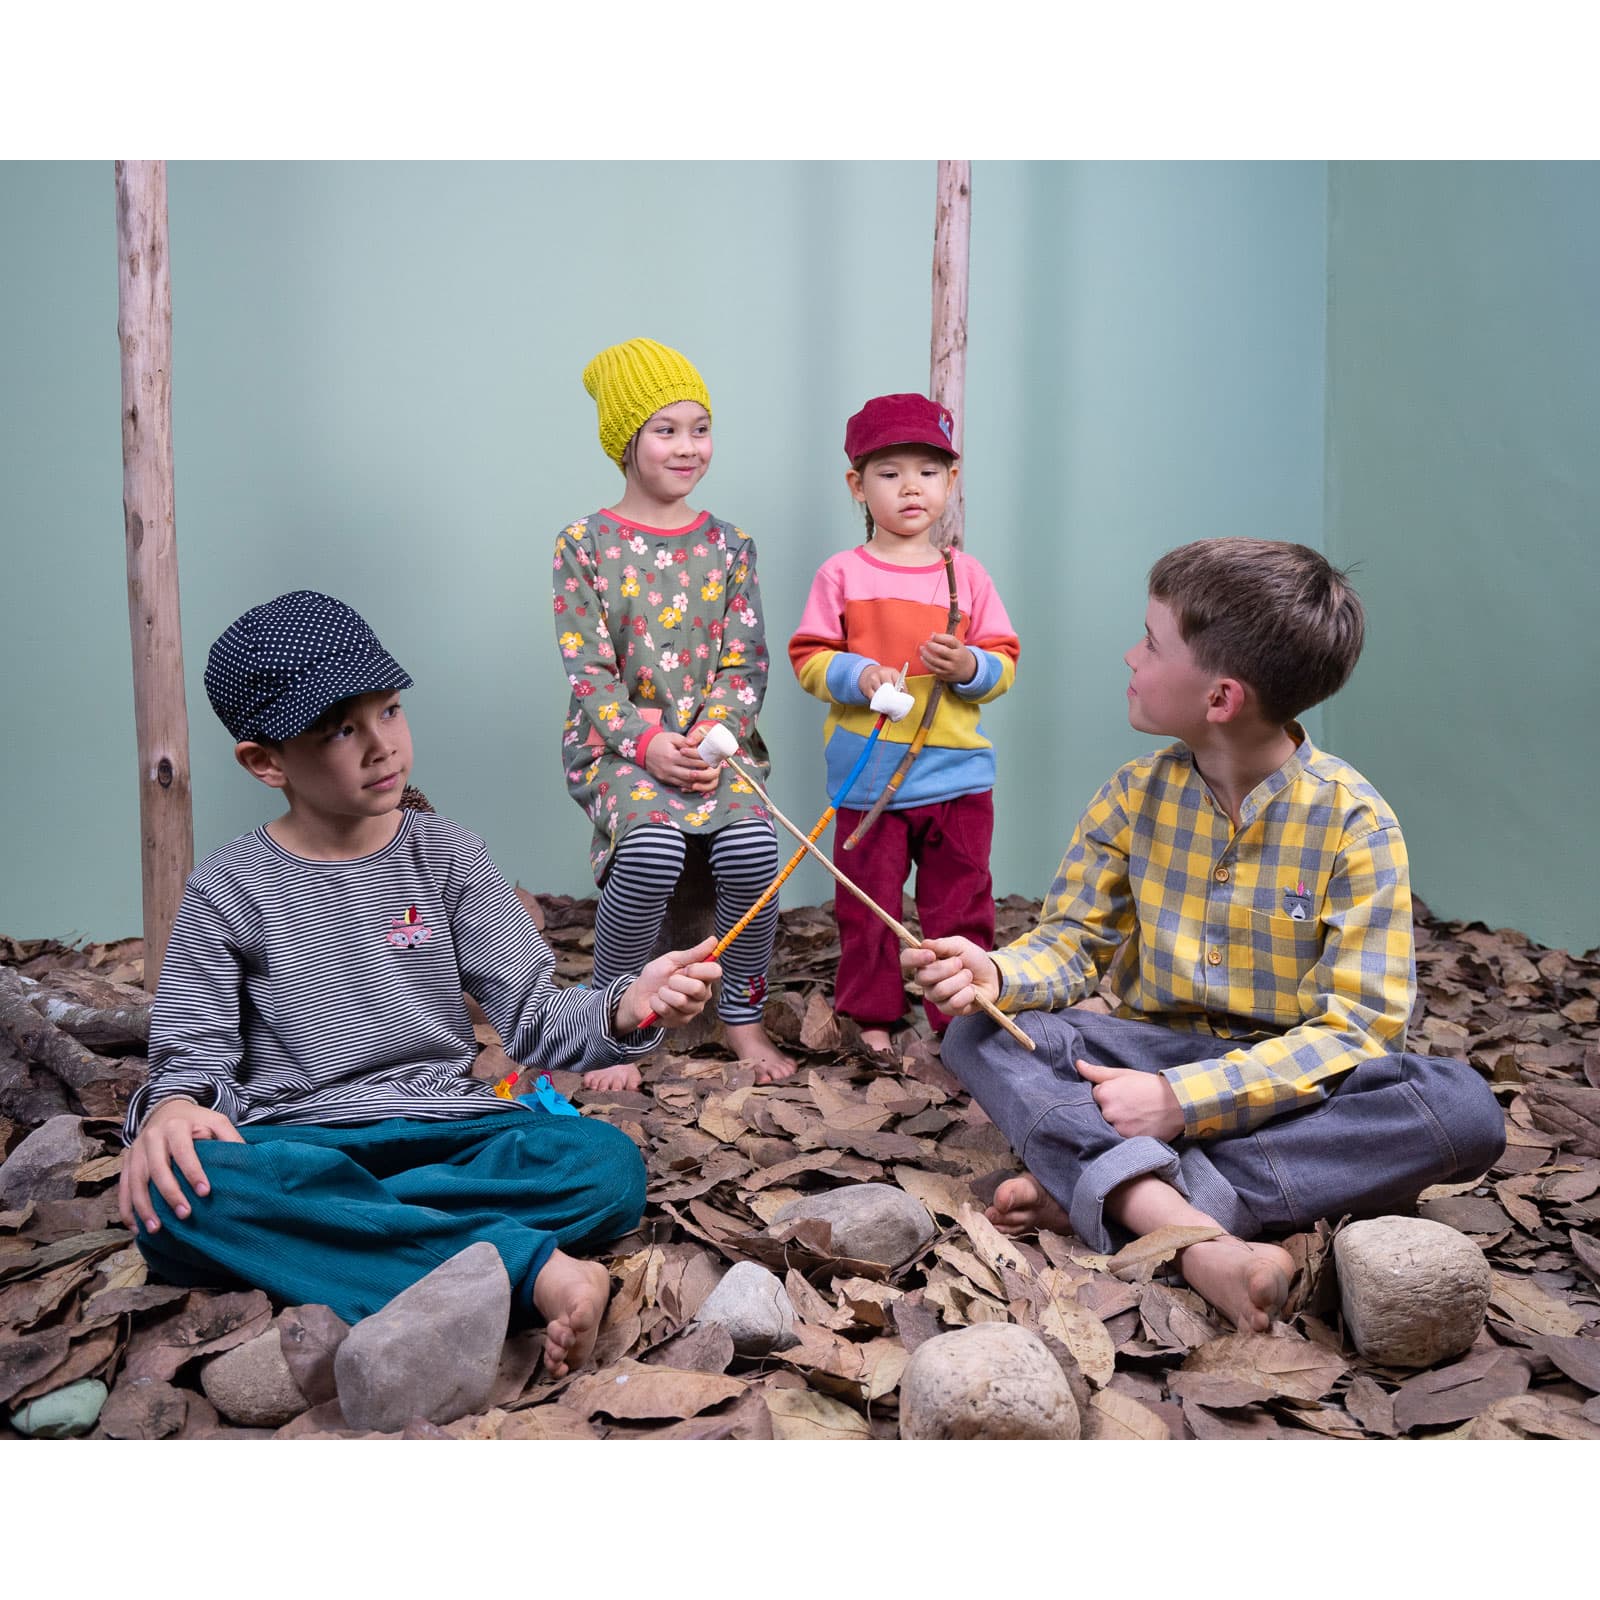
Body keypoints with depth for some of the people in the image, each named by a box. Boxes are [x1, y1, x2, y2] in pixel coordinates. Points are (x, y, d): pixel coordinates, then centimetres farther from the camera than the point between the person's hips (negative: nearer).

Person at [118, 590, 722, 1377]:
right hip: (292, 1142, -1)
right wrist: (173, 1107, -23)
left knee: (607, 1164, -26)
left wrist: (625, 1008, -22)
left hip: (443, 1131, 1)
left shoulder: (446, 855, 5)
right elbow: (192, 1058, 3)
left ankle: (308, 1230, -27)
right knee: (171, 1190, -36)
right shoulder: (227, 890, 2)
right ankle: (526, 1268, -35)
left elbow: (533, 1019, 0)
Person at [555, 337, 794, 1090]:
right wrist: (647, 743, -19)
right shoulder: (585, 544, 0)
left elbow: (746, 662, 4)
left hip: (714, 737, 3)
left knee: (752, 844, -26)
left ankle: (742, 1014, -2)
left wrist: (714, 738, -13)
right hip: (618, 741, -2)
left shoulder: (727, 543, 8)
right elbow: (588, 672, -5)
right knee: (653, 846, -32)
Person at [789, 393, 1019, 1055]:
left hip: (957, 775, 2)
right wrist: (858, 676, -18)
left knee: (960, 907, 8)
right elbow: (808, 658, -1)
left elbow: (1004, 663, 7)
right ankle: (872, 1018, 23)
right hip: (867, 775, -1)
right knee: (867, 906, 7)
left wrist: (969, 667, -14)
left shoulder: (966, 574, 6)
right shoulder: (841, 574, 0)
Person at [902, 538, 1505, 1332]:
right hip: (1149, 1056, 3)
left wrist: (1181, 1099, -28)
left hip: (1287, 1083, -2)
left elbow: (1355, 1029, -18)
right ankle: (1192, 1233, -42)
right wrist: (1001, 974, -24)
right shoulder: (1137, 794, -1)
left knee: (1466, 1110, -31)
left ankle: (1089, 1189, -34)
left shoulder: (1354, 823, -13)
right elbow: (1074, 940, 1)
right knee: (980, 1036, -21)